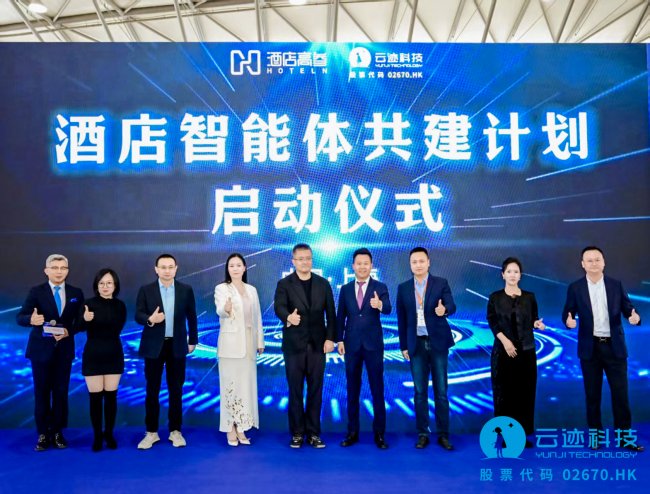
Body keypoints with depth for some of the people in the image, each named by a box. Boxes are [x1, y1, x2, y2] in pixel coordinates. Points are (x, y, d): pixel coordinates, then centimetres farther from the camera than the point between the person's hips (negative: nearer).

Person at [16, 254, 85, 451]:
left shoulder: (76, 293, 2)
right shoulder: (36, 292, -3)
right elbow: (20, 317, -11)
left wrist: (69, 331, -16)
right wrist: (31, 320, -34)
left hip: (64, 349, 2)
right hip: (41, 349, -1)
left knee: (61, 391, 7)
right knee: (42, 392, 6)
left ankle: (57, 432, 19)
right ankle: (43, 433, 18)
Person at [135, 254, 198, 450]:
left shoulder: (186, 290, 1)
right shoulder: (146, 290, -1)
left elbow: (191, 316, 7)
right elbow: (138, 315, -4)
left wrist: (193, 341, 9)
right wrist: (150, 319, -25)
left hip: (177, 345, 1)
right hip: (154, 346, 0)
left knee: (176, 390, 7)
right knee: (152, 390, 6)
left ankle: (175, 431, 18)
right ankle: (151, 432, 17)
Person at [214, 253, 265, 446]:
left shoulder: (252, 290, 11)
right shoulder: (221, 289, -3)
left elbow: (257, 316, 13)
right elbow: (220, 311, -22)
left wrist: (260, 341, 10)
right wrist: (226, 309, -45)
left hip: (248, 343, 4)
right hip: (230, 344, -4)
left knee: (247, 385, 6)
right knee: (230, 385, -2)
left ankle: (241, 428, 15)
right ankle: (230, 429, 8)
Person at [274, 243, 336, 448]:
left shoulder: (323, 283, 6)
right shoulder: (284, 284, -1)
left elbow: (330, 313, 5)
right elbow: (279, 307, -18)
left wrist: (330, 338, -4)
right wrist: (288, 317, -39)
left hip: (317, 344, 2)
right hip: (294, 345, -2)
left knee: (315, 390, 7)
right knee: (295, 390, 6)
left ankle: (314, 433, 18)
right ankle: (297, 433, 18)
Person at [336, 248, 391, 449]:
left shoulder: (380, 287, -3)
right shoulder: (345, 289, 6)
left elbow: (388, 309, -20)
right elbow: (340, 316, 8)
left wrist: (379, 304, -43)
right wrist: (339, 340, 1)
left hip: (373, 344, -2)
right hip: (351, 344, 3)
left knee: (377, 388, 3)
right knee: (352, 389, 10)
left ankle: (379, 433, 13)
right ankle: (353, 432, 20)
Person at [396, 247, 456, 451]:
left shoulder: (441, 283, 0)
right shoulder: (403, 288, 5)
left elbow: (452, 306, -10)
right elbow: (401, 319, 6)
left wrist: (444, 310, -33)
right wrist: (403, 346, 4)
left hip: (438, 343, -1)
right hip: (416, 344, 2)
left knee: (441, 391, 3)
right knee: (420, 392, 6)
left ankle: (443, 434, 13)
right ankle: (422, 434, 15)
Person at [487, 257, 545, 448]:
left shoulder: (529, 297, 5)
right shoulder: (495, 297, 0)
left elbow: (533, 319, 10)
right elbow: (492, 322, -3)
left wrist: (538, 324, -12)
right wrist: (505, 341, -15)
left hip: (526, 350, 2)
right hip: (502, 350, -2)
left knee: (525, 392, 4)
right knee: (504, 392, 0)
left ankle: (523, 433, 15)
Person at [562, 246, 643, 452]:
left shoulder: (616, 285, 4)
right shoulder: (575, 288, 0)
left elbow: (627, 308, 2)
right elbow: (567, 313, 0)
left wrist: (634, 317, -20)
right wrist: (569, 320, -22)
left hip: (614, 346, 1)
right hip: (590, 347, -1)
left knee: (621, 392, 5)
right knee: (592, 393, 8)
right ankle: (595, 434, 20)